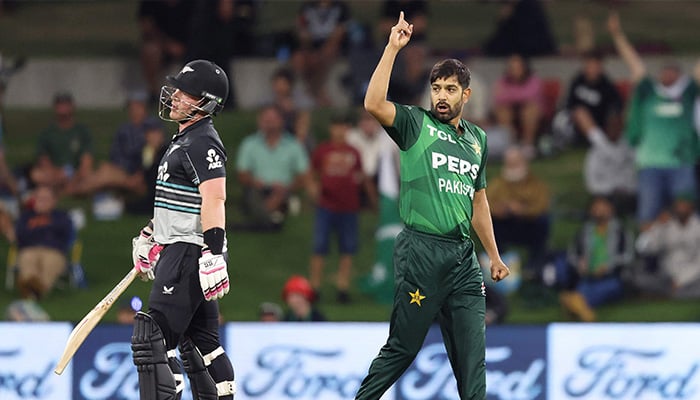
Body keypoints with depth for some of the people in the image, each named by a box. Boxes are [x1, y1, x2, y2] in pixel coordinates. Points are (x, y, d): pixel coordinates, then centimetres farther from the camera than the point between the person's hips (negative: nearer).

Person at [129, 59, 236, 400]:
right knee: (200, 340, 14)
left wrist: (213, 255, -32)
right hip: (178, 251, 11)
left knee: (152, 339, -16)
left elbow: (214, 200, -24)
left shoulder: (203, 143, -15)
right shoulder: (184, 139, 17)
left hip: (191, 254, -11)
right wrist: (150, 235, 33)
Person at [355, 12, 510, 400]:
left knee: (472, 353, 2)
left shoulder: (477, 139, 17)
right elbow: (374, 104, -19)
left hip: (463, 258, 5)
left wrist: (493, 255, 24)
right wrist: (392, 48, -22)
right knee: (402, 348, -2)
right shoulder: (416, 124, 0)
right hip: (421, 250, -5)